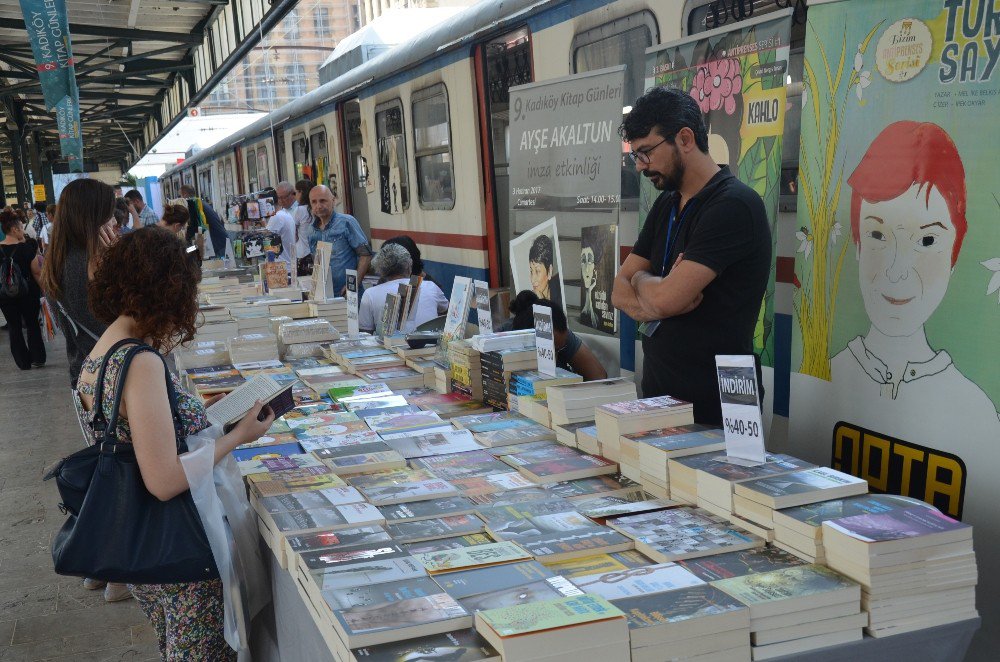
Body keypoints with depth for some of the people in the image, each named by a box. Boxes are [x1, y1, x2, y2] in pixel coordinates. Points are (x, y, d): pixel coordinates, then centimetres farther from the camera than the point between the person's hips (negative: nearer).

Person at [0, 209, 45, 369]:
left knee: (15, 327, 10)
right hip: (27, 293, -2)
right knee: (32, 324, 14)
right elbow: (37, 273, -11)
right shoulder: (26, 247, -13)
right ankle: (37, 359, 18)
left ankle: (23, 362, 13)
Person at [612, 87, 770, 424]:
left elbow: (664, 298, -24)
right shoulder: (666, 205, 12)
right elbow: (620, 290, 8)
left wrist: (642, 280, -3)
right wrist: (651, 305, -13)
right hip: (657, 392, 8)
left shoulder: (733, 205, -17)